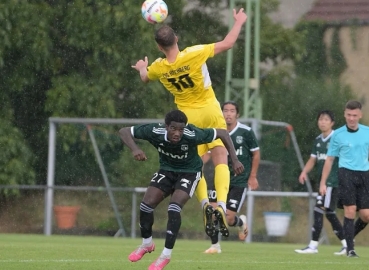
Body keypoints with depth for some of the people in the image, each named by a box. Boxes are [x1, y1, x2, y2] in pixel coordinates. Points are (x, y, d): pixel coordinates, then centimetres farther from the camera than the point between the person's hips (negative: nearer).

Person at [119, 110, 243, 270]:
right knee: (146, 205, -6)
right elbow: (124, 132, -21)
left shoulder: (193, 135, -35)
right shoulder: (155, 132, -30)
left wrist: (235, 160, -23)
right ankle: (146, 244, 22)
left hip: (189, 172, -3)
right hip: (167, 170, 3)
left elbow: (223, 133, -22)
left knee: (174, 208, -23)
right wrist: (134, 149, -41)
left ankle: (166, 255, -9)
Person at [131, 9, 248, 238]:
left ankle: (205, 203, -13)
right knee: (221, 161, -1)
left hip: (188, 116, 2)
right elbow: (227, 44, -10)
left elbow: (145, 77, 16)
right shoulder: (195, 54, -20)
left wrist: (142, 67, 41)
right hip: (210, 111, -2)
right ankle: (221, 205, -20)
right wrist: (239, 22, 7)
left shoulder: (158, 68, -10)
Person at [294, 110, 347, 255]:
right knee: (329, 213, 11)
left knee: (319, 210, -13)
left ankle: (313, 245, -11)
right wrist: (304, 171, 0)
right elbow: (313, 159, 17)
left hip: (333, 181, -8)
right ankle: (346, 244, 20)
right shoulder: (318, 140, 14)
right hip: (322, 181, 8)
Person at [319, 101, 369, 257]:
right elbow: (329, 159, 7)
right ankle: (350, 248, -3)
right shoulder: (338, 135, 2)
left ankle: (349, 237, 28)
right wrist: (323, 183, 4)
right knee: (350, 211, -12)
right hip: (346, 173, -3)